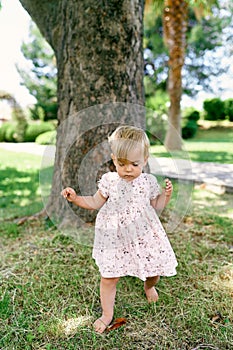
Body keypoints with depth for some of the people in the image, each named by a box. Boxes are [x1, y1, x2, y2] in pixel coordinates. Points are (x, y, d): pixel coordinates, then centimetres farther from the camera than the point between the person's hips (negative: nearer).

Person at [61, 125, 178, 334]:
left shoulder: (149, 182, -5)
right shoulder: (109, 180, -8)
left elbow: (156, 208, 7)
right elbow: (95, 203, 3)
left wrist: (166, 195, -8)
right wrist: (75, 198, -9)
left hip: (144, 236, 1)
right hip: (115, 237, -1)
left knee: (155, 269, 13)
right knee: (108, 277, 3)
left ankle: (149, 286, 52)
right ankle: (107, 314, 28)